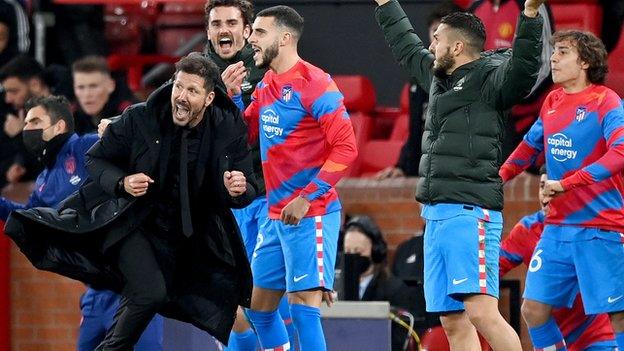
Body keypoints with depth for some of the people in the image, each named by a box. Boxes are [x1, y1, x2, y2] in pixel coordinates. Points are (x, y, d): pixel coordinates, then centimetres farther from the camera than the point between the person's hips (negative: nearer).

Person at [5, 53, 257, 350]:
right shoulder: (140, 119, -14)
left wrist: (238, 191, -29)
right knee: (151, 292, -24)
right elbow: (96, 159, -2)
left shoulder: (229, 129, -10)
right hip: (133, 222, -3)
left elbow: (247, 192, -4)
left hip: (185, 234, 3)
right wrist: (121, 183, -22)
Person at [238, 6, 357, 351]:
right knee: (259, 308, 12)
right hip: (276, 216, 9)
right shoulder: (265, 86, 13)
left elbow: (345, 147, -16)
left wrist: (307, 198, -19)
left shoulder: (315, 84, -12)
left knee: (303, 306, -13)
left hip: (311, 215, -9)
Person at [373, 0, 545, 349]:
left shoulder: (489, 78, -6)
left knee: (481, 313, -19)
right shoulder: (438, 76, 18)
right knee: (454, 323, 5)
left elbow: (523, 67, -26)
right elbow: (406, 45, 35)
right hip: (438, 215, 9)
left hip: (469, 214, -9)